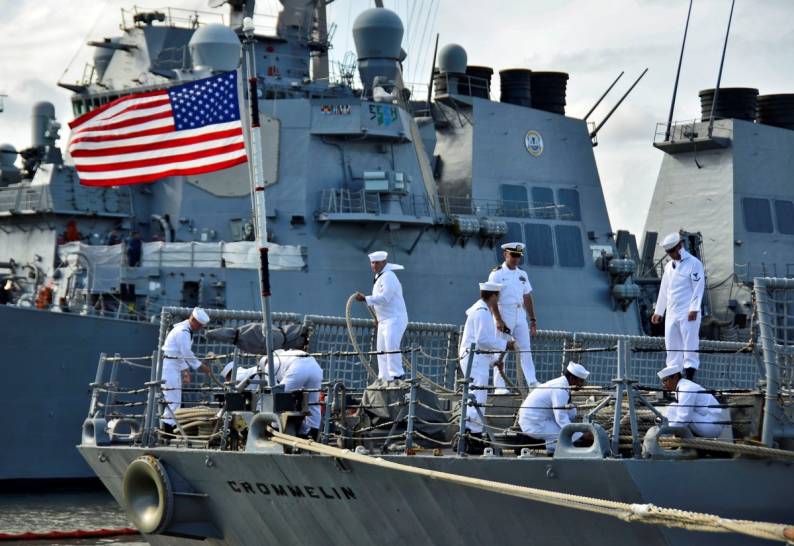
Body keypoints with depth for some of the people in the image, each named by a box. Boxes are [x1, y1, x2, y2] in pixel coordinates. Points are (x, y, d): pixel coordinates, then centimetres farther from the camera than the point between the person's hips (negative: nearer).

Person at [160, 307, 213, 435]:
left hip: (175, 366, 11)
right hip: (169, 366, -11)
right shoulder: (183, 332, -17)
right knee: (173, 400, -12)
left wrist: (185, 369, 15)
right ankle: (169, 425, -14)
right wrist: (201, 367, -12)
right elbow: (187, 353, -19)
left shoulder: (186, 330, 17)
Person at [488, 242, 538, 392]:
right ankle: (499, 386, -1)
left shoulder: (522, 274, 13)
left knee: (525, 349, 0)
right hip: (503, 315, -5)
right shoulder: (497, 274, -5)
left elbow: (527, 298, 16)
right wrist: (498, 320, -19)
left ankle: (532, 382, -2)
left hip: (520, 316, 5)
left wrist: (532, 319, 12)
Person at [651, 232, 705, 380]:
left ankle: (689, 375, -8)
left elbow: (698, 287, -9)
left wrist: (694, 309, -17)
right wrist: (658, 311, 21)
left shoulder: (693, 263, -4)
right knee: (671, 346, 4)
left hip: (688, 313, -7)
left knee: (690, 345, -7)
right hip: (671, 313, 7)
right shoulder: (669, 266, 19)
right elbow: (664, 290, 23)